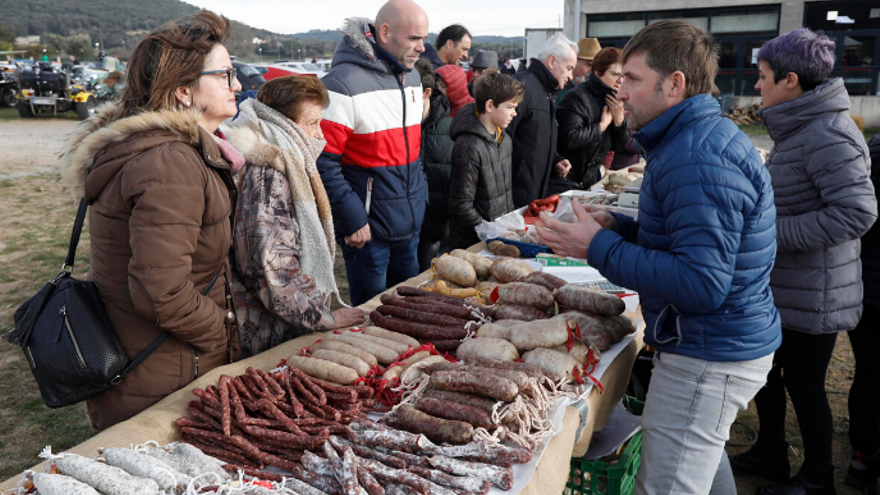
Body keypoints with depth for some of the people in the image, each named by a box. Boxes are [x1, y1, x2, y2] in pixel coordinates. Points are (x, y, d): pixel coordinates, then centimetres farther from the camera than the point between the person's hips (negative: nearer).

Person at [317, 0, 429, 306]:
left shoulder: (412, 76, 10)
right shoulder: (344, 84, -17)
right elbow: (323, 163, -19)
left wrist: (419, 197, 13)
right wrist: (352, 219, -19)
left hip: (410, 225, 8)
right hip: (368, 231, -7)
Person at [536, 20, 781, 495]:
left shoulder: (698, 160, -25)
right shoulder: (706, 135, 10)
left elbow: (702, 284, -30)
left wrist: (600, 249, -23)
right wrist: (617, 226, 4)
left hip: (709, 360, -11)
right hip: (721, 347, 11)